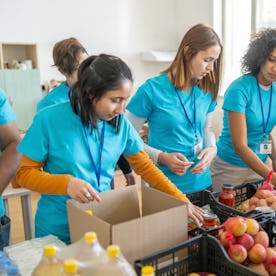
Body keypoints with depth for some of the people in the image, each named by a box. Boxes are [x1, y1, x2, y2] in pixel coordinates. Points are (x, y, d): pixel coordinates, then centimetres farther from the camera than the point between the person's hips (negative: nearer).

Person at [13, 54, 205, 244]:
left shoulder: (120, 122, -7)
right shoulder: (49, 119, -17)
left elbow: (145, 167, 3)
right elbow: (23, 172, -11)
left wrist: (181, 200, -2)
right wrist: (67, 183, -28)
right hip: (58, 231, -3)